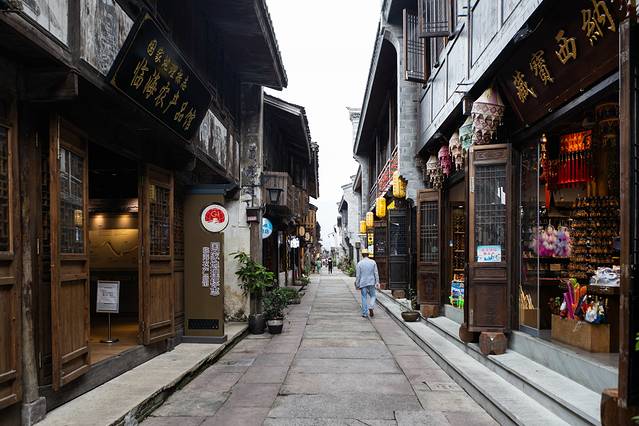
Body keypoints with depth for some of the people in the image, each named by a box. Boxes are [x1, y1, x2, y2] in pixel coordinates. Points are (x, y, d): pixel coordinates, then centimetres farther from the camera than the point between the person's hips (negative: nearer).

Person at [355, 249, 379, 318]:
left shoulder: (359, 263, -4)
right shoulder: (373, 262, 0)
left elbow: (358, 275, -2)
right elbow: (376, 273, 0)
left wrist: (357, 285, 4)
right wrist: (377, 282, 5)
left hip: (363, 283, -1)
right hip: (371, 283, 1)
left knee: (364, 297, 5)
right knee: (372, 296, 14)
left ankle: (364, 313, 6)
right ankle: (370, 307, -9)